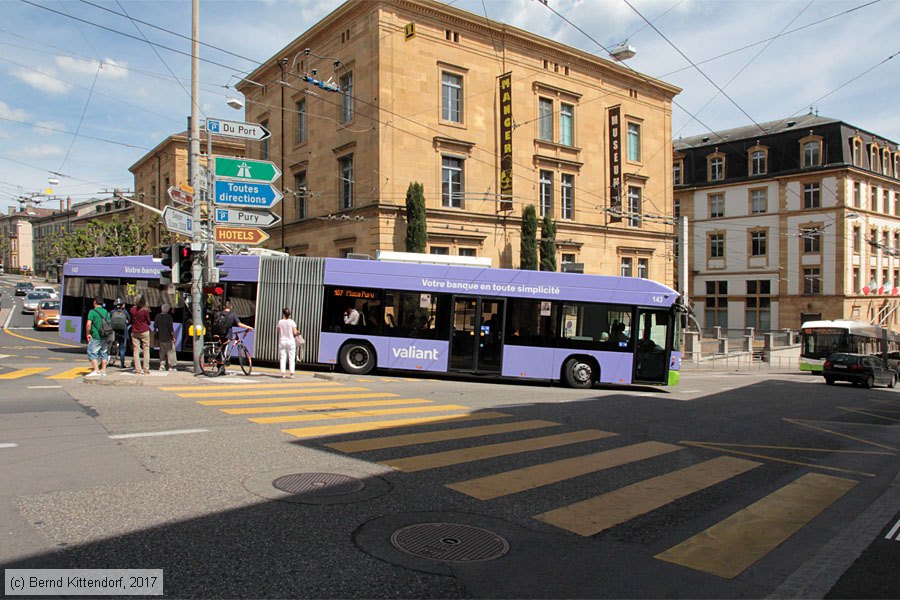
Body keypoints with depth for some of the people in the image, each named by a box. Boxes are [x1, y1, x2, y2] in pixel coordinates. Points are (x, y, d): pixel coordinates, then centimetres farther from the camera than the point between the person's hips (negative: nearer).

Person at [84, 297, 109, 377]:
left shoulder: (92, 311, -8)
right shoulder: (106, 312, 11)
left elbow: (89, 324, -16)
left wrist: (88, 333, -5)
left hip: (96, 337, -6)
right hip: (105, 337, 6)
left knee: (92, 353, 0)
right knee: (103, 353, 13)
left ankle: (96, 371, -9)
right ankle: (103, 370, 17)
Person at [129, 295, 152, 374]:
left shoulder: (132, 309, 0)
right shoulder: (145, 310, -11)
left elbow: (131, 321, 10)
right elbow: (149, 322, -1)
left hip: (134, 332, 3)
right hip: (144, 332, -3)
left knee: (136, 351, 7)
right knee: (146, 350, 2)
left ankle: (137, 369, 6)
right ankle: (146, 369, 0)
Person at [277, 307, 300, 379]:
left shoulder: (280, 322, -2)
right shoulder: (292, 322, -7)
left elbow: (279, 333, 4)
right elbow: (295, 333, -10)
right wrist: (298, 332, 11)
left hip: (282, 341, 2)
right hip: (291, 341, -2)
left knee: (282, 358, 5)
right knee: (291, 358, 3)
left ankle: (283, 373, 2)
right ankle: (292, 373, 0)